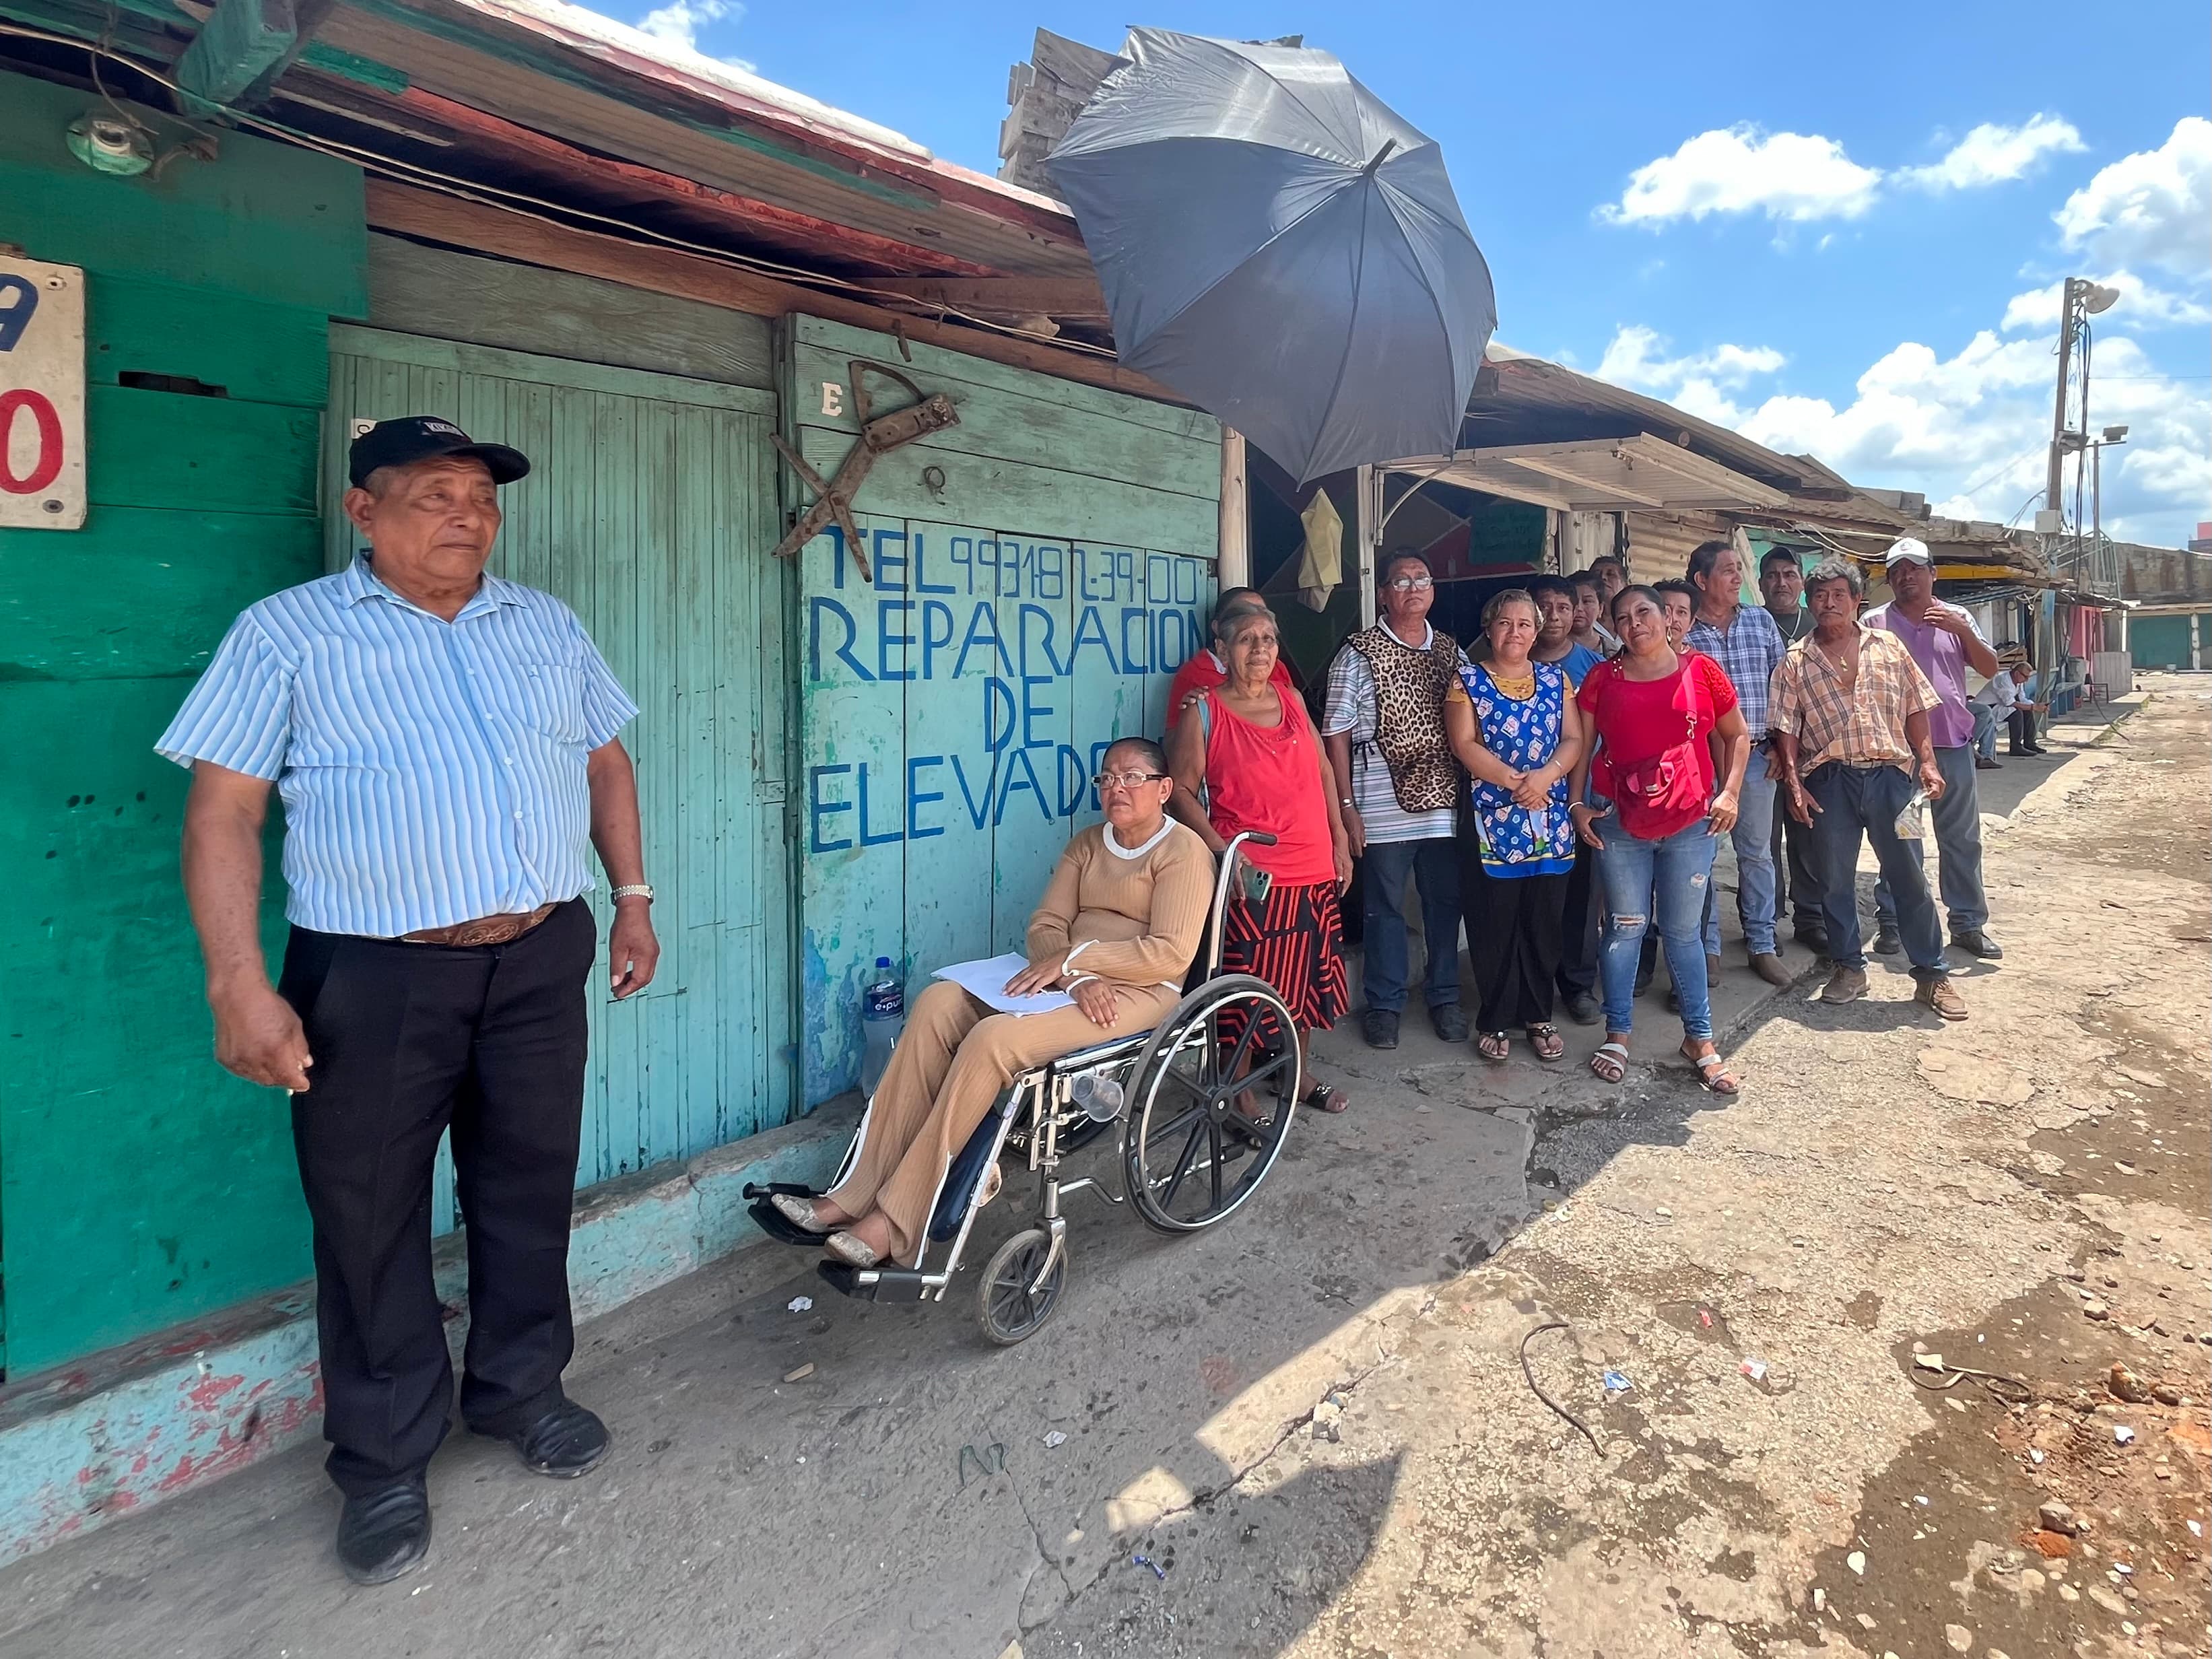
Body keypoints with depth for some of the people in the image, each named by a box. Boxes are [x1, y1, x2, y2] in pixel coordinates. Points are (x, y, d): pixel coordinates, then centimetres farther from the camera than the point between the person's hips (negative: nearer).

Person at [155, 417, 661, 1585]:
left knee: (529, 1187, 15)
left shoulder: (547, 626, 11)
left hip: (542, 960, 4)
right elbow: (223, 810, -6)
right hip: (373, 977, -3)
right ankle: (384, 1460, 28)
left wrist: (633, 897, 10)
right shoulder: (287, 633, -1)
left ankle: (520, 1390, 37)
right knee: (369, 1216, 8)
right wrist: (238, 983, -13)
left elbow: (605, 763, 17)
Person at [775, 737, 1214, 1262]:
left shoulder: (1183, 851, -4)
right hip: (1071, 979, 7)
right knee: (938, 1004, -18)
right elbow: (1046, 925, 6)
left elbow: (1171, 954, -16)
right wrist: (1077, 978, -15)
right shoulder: (1086, 844, 17)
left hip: (1138, 993, -7)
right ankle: (858, 1195, -21)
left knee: (992, 1039, -31)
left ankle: (895, 1223, -25)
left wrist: (1072, 958, -18)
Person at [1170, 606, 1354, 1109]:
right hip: (1250, 875, -5)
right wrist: (1223, 849, -19)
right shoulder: (1204, 711, -6)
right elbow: (1182, 791, -8)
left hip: (1313, 870, 6)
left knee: (1305, 975, 15)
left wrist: (1339, 840, 13)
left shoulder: (1292, 701, 10)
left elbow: (1322, 769, 17)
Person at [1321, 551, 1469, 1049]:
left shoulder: (1451, 651, 10)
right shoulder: (1359, 653, -3)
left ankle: (1444, 997, 28)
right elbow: (1337, 734, -5)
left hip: (1444, 804, 4)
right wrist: (1346, 806, -10)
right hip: (1383, 808, -4)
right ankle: (1384, 1005, 20)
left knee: (1446, 903, 11)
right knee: (1385, 908, 6)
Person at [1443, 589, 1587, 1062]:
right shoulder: (1468, 681, 2)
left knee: (1544, 924, 8)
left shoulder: (1556, 679, 11)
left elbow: (1574, 739, 4)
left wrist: (1545, 776, -15)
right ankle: (1495, 1020, 14)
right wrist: (1512, 779, -18)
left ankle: (1538, 1015, 22)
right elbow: (1464, 744, -8)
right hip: (1491, 821, -3)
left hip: (1550, 822, 3)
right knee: (1494, 925, 1)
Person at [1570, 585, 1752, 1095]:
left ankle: (1699, 1038, 20)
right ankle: (1618, 1033, 19)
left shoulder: (1701, 670, 1)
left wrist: (1729, 792, -1)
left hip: (1690, 823, 0)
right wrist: (1576, 804, -1)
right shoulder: (1603, 678, 2)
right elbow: (1581, 744, 7)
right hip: (1619, 824, 0)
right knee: (1625, 928, 7)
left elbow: (1737, 735, 9)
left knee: (1683, 931, 7)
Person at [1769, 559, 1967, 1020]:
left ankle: (1933, 975, 12)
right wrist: (1793, 781, -6)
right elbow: (1786, 728, 3)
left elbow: (1916, 709, 9)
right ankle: (1849, 968, 21)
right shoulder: (1796, 662, 6)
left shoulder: (1888, 647, 9)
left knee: (1909, 875, 2)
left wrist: (1927, 761, 0)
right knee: (1835, 877, 7)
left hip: (1888, 773, 0)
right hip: (1829, 780, 0)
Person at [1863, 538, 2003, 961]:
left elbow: (1990, 669, 3)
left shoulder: (1956, 618, 9)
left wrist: (1964, 631, -11)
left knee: (1962, 838, 8)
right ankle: (1889, 921, 13)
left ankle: (1968, 923, 17)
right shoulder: (1875, 623, 2)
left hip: (1952, 745, 2)